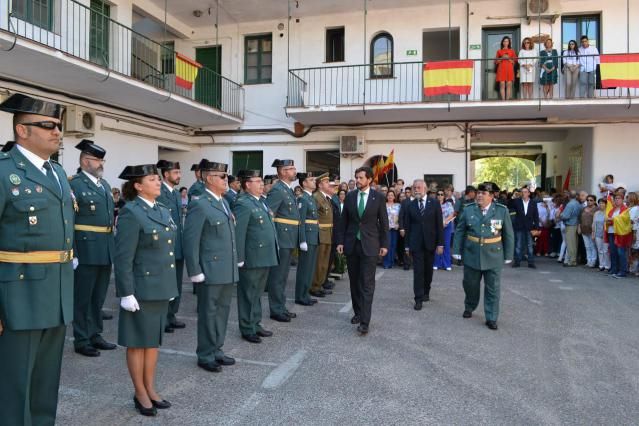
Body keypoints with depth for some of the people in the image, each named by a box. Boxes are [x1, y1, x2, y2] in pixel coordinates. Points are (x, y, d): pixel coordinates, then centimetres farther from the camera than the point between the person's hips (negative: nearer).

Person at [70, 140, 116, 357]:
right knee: (82, 297, 5)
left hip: (106, 250, 7)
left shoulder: (105, 184, 14)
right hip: (86, 249, -7)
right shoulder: (74, 184, -9)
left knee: (99, 296, 16)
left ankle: (95, 335, 28)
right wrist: (72, 253, -18)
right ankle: (81, 340, 16)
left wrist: (114, 246, 14)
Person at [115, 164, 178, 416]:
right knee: (138, 342, 8)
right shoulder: (131, 213, -14)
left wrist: (170, 285, 15)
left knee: (154, 340, 16)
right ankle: (140, 394, 22)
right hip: (141, 289, -7)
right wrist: (126, 293, -19)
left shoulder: (163, 211, 9)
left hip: (161, 288, 7)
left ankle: (151, 389, 29)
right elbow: (123, 258, -17)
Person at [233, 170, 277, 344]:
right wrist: (239, 259, -21)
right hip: (252, 259, -9)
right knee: (248, 294, 6)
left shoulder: (261, 201, 13)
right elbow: (238, 233, -20)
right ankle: (247, 329, 18)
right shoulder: (243, 204, -15)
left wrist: (272, 254, 14)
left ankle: (256, 324, 33)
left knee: (257, 293, 20)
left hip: (264, 257, 9)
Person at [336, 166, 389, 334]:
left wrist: (384, 244, -1)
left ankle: (364, 322, -5)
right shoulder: (350, 196, 5)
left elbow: (383, 222, 2)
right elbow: (343, 220, 9)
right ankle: (358, 312, 26)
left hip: (370, 245, -3)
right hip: (351, 244, 3)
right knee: (354, 282, 11)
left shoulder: (378, 197, -2)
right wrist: (340, 241, 4)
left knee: (367, 284, -6)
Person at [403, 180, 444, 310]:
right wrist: (407, 245, 2)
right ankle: (419, 298, 0)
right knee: (418, 271, -4)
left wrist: (440, 244, -6)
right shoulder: (410, 205, 2)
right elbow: (407, 226, 5)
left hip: (430, 242, 1)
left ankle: (426, 292, 32)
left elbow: (439, 225, -1)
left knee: (428, 270, 12)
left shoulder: (434, 203, 0)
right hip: (416, 243, 0)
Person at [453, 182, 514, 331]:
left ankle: (491, 318, 15)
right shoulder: (468, 209, -2)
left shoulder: (502, 210, -5)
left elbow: (508, 234, 0)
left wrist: (508, 255, 0)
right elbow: (459, 231, 3)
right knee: (470, 285, 14)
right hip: (471, 255, 1)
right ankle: (469, 308, 38)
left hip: (493, 256, -1)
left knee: (493, 288, 4)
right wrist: (457, 250, -1)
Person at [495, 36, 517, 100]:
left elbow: (515, 60, 12)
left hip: (509, 69, 1)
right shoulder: (499, 51, 12)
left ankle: (508, 99, -4)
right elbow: (496, 62, 11)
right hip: (501, 69, -1)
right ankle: (503, 99, -10)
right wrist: (502, 58, -5)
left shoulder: (512, 51, 14)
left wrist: (509, 59, -4)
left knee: (509, 85, -6)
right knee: (502, 84, -10)